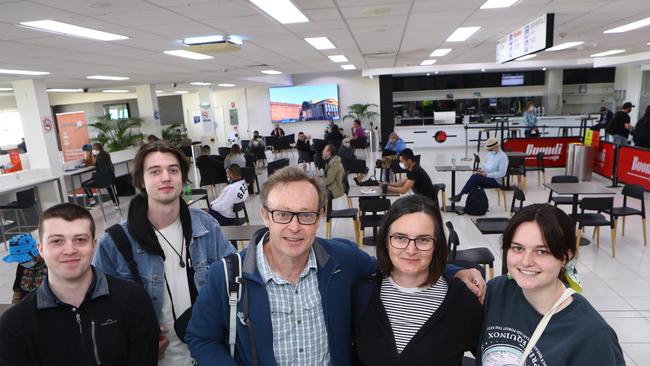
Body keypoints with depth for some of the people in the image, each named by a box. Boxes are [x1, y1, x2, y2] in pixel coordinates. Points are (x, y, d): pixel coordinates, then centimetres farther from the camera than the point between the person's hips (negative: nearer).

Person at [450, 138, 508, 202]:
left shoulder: (503, 156, -13)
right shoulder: (490, 153, 12)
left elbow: (501, 173, -19)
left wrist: (486, 175, -22)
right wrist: (482, 170, -1)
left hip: (495, 180, -8)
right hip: (487, 177, 8)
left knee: (475, 177, -26)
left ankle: (460, 195, -19)